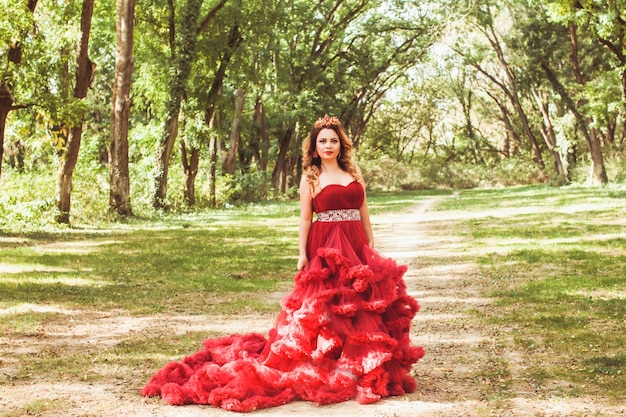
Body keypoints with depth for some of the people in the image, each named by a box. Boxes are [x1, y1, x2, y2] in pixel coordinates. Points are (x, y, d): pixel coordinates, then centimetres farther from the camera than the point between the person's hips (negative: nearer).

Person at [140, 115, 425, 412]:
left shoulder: (354, 173, 12)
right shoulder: (310, 178, 3)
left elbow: (364, 214, 14)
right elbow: (305, 219, -1)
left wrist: (372, 248, 10)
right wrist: (302, 253, -9)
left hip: (357, 246, 4)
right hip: (325, 247, -4)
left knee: (363, 301, 3)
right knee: (325, 303, -4)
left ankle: (363, 368, 13)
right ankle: (327, 369, 4)